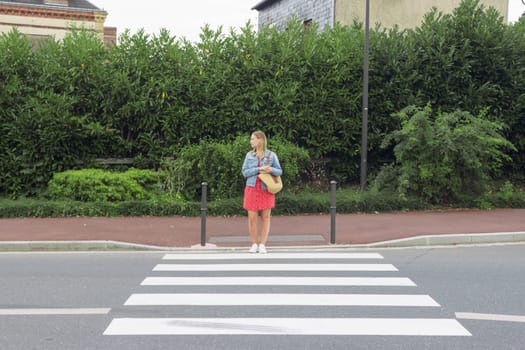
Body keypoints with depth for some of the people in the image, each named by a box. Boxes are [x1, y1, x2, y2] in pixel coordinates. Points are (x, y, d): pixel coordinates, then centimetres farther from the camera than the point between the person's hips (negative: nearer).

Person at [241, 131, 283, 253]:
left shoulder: (271, 155, 0)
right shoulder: (249, 155, 5)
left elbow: (279, 171, 3)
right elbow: (244, 172, 0)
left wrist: (271, 170, -18)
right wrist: (258, 170, -14)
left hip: (266, 189, -1)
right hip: (252, 188, 1)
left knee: (265, 217, 3)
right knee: (252, 217, 0)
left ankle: (262, 245, 10)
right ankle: (254, 244, 11)